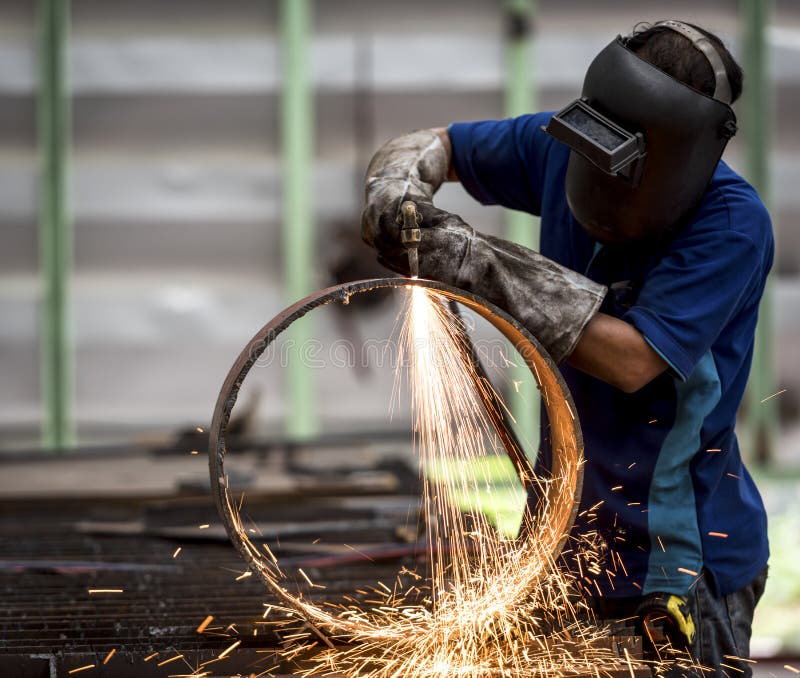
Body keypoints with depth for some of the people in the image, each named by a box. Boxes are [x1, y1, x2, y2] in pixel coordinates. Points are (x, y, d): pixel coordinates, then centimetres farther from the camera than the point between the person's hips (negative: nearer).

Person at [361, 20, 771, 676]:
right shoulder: (561, 148, -5)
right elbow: (432, 146, 10)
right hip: (568, 519, 6)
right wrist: (398, 186, -15)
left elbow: (630, 360, -28)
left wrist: (485, 265, -28)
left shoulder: (734, 226, -22)